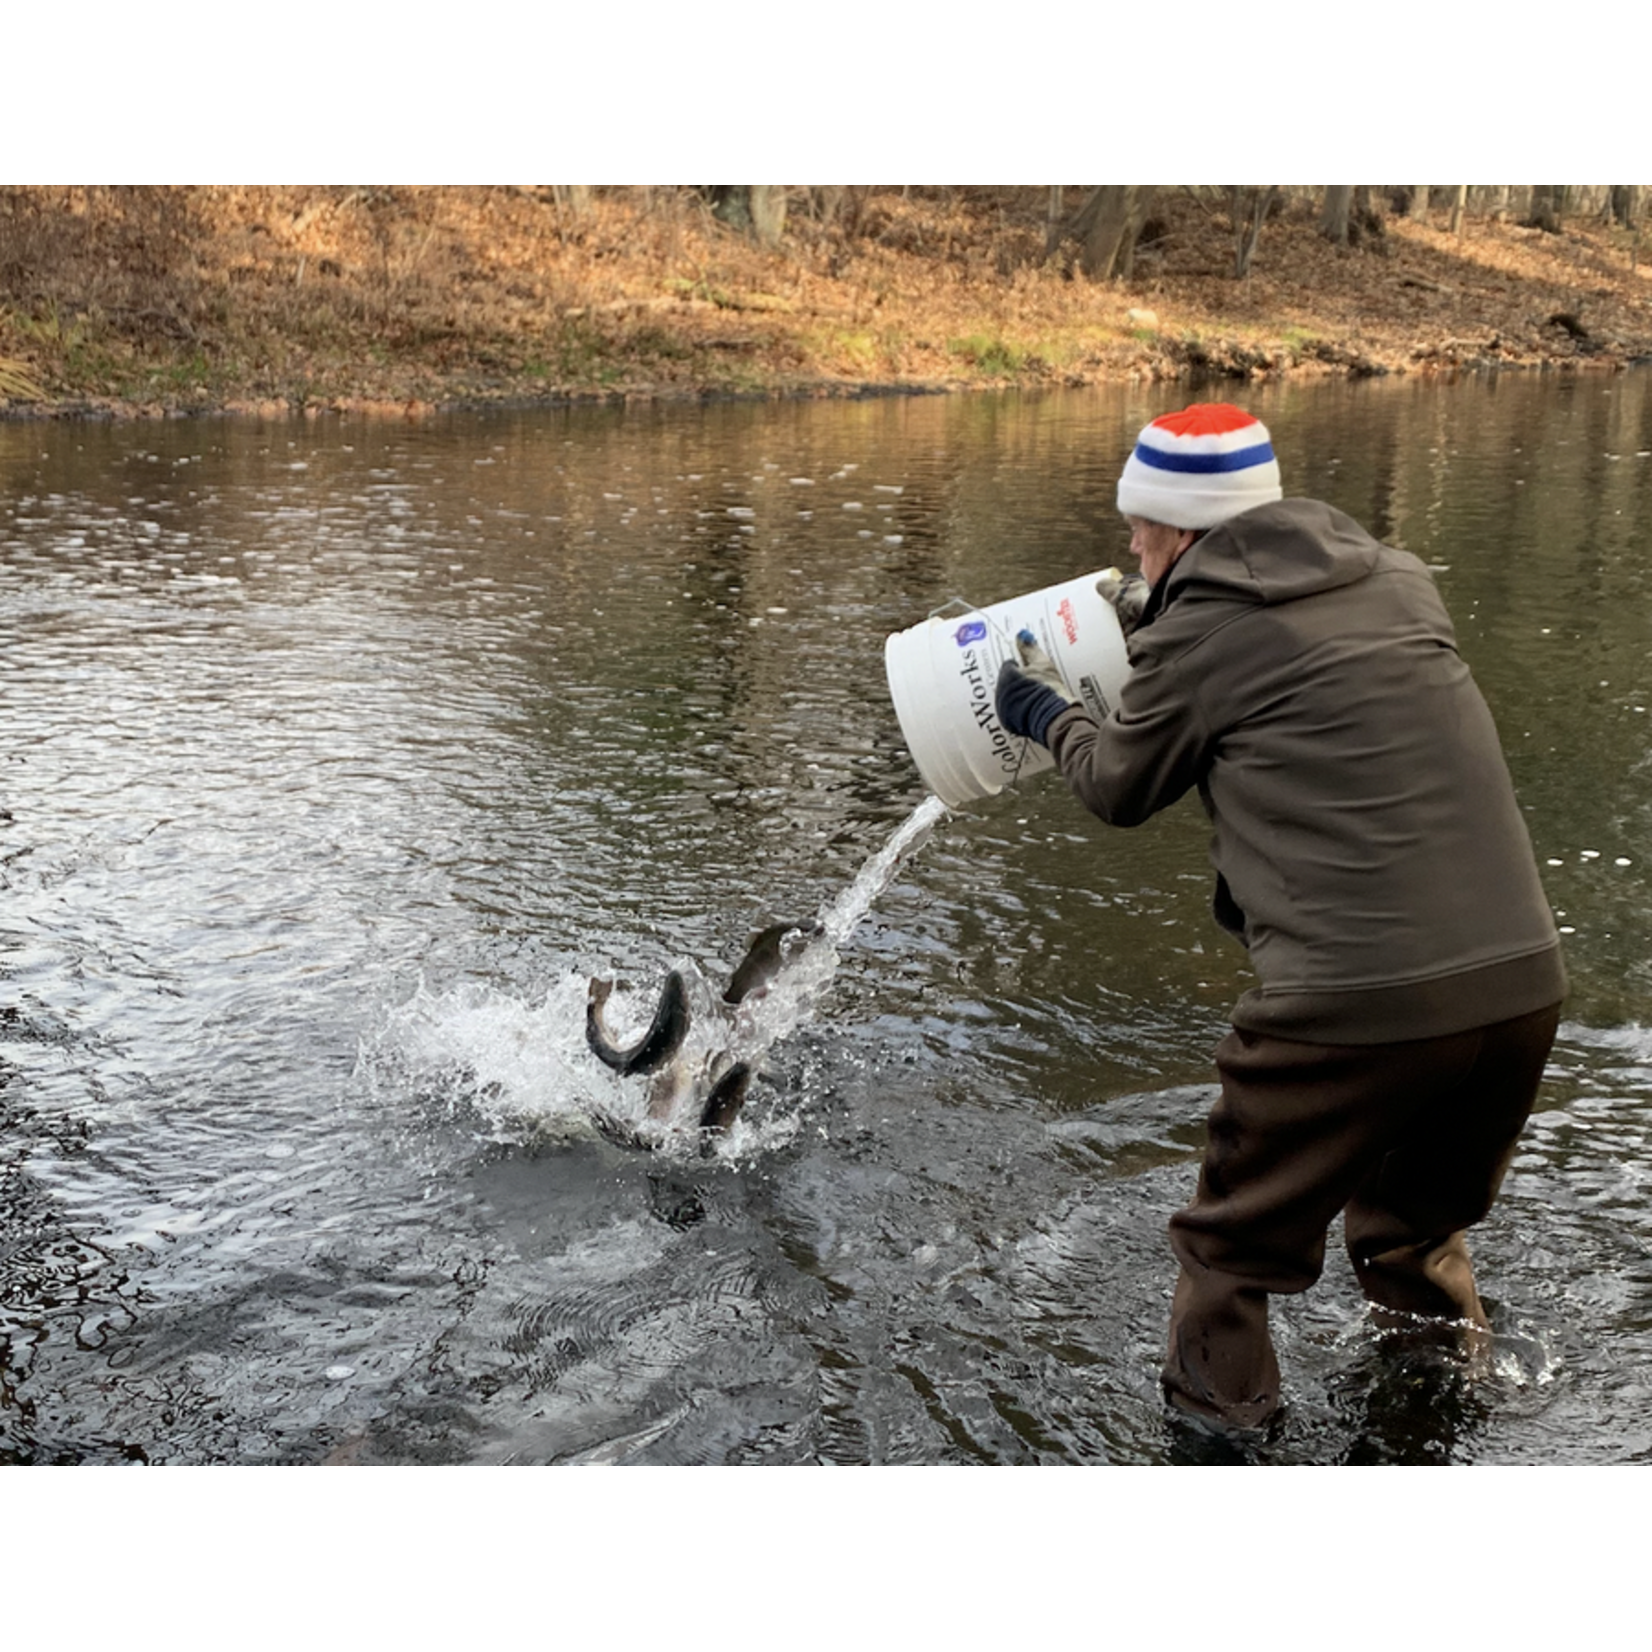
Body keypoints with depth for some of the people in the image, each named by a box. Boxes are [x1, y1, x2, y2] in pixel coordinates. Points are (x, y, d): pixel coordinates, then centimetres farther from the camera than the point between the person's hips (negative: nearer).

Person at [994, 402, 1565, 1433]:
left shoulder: (1200, 637, -4)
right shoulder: (1399, 581, 13)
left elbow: (1122, 789, 13)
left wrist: (1051, 715, 32)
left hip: (1359, 1000, -7)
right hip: (1527, 980, 7)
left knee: (1236, 1245, 16)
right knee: (1419, 1230, 31)